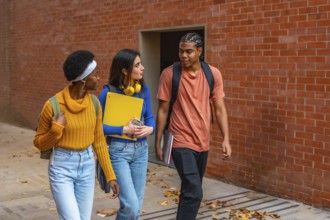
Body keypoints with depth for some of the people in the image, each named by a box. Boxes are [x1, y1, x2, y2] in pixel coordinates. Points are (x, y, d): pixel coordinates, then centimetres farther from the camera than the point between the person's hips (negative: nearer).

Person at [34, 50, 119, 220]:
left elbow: (99, 141, 6)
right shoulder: (54, 105, -15)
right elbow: (39, 144, -4)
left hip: (87, 166, 5)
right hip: (62, 167, -5)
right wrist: (56, 129, -23)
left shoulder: (94, 103, -1)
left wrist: (110, 175, 5)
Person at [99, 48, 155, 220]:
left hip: (141, 150, 5)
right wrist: (124, 130, -20)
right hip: (118, 150, -5)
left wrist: (150, 128, -11)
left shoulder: (143, 89, 0)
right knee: (130, 205, -10)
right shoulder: (109, 92, -14)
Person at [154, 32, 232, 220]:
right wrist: (158, 142, -3)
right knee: (194, 192, -14)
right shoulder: (169, 74, -9)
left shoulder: (213, 74, -1)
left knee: (190, 190, 19)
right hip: (181, 142, -4)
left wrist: (226, 139, -7)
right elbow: (163, 110, -4)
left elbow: (220, 109, 2)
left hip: (203, 142, 4)